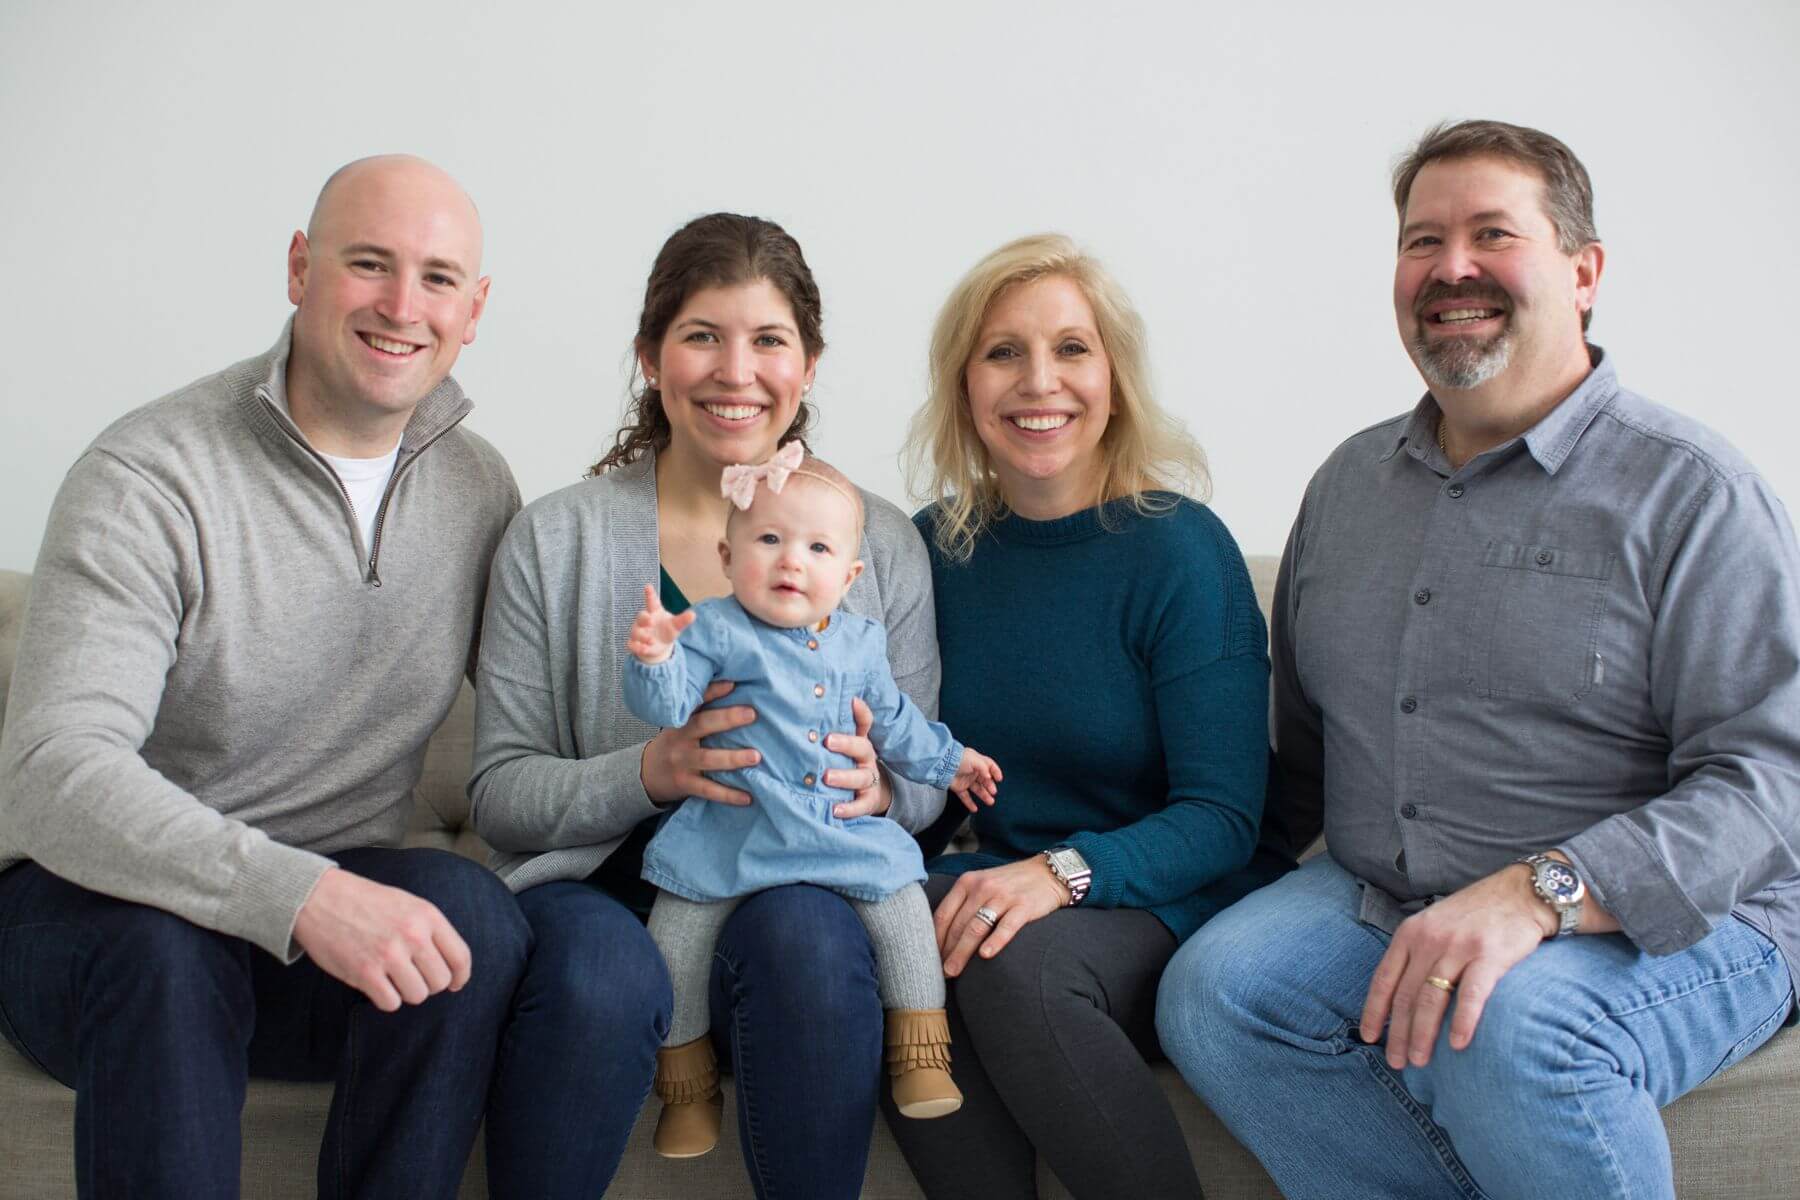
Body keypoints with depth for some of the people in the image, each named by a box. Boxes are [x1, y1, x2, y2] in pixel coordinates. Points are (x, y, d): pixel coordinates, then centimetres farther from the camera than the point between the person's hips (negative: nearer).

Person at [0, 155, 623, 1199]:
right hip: (87, 904, -3)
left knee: (470, 910, -28)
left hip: (327, 907, 4)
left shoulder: (480, 488, 4)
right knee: (166, 952, -36)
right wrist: (299, 894, -40)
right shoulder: (150, 478, -15)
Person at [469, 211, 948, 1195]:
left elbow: (927, 773, 13)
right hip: (603, 887, -1)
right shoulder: (554, 541, 5)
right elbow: (500, 794, 1)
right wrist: (651, 772, -19)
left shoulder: (882, 542, 8)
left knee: (804, 930, -34)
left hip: (802, 893, 1)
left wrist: (879, 784, -13)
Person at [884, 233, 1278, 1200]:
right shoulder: (938, 548, 5)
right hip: (993, 881, 4)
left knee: (1016, 968, -34)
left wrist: (1064, 871, -29)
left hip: (1171, 903, -4)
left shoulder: (1178, 548, -10)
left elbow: (1222, 817, -13)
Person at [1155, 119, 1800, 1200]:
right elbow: (1301, 739, 21)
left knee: (1512, 1030, -35)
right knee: (1210, 988, -21)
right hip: (1379, 903, 5)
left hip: (1666, 924, -5)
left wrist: (1534, 894, -29)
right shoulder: (1351, 481, 13)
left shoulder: (1688, 490, -7)